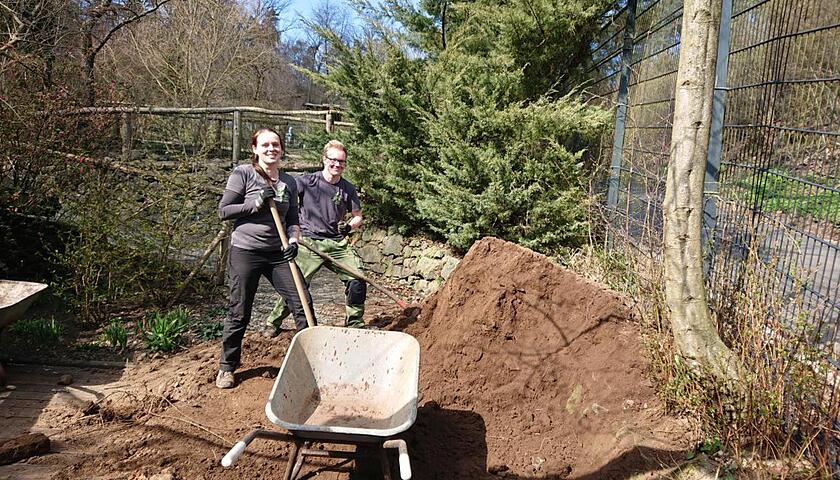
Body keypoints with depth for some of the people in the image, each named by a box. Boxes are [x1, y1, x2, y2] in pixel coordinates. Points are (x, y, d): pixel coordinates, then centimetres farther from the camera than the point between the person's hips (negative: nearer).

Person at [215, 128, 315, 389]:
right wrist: (256, 203, -17)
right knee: (239, 314, 5)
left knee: (303, 303, 1)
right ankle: (226, 367, 25)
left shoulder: (288, 182, 9)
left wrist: (293, 240, -4)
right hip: (245, 252, -4)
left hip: (278, 254, 4)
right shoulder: (243, 174, -5)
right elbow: (223, 211, -7)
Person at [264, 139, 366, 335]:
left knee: (357, 280, -9)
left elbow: (358, 216, 17)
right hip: (309, 242, -3)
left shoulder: (348, 189, 6)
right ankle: (273, 322, 15)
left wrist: (349, 226, -4)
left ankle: (355, 324, 13)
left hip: (337, 243, 3)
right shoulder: (307, 181, -4)